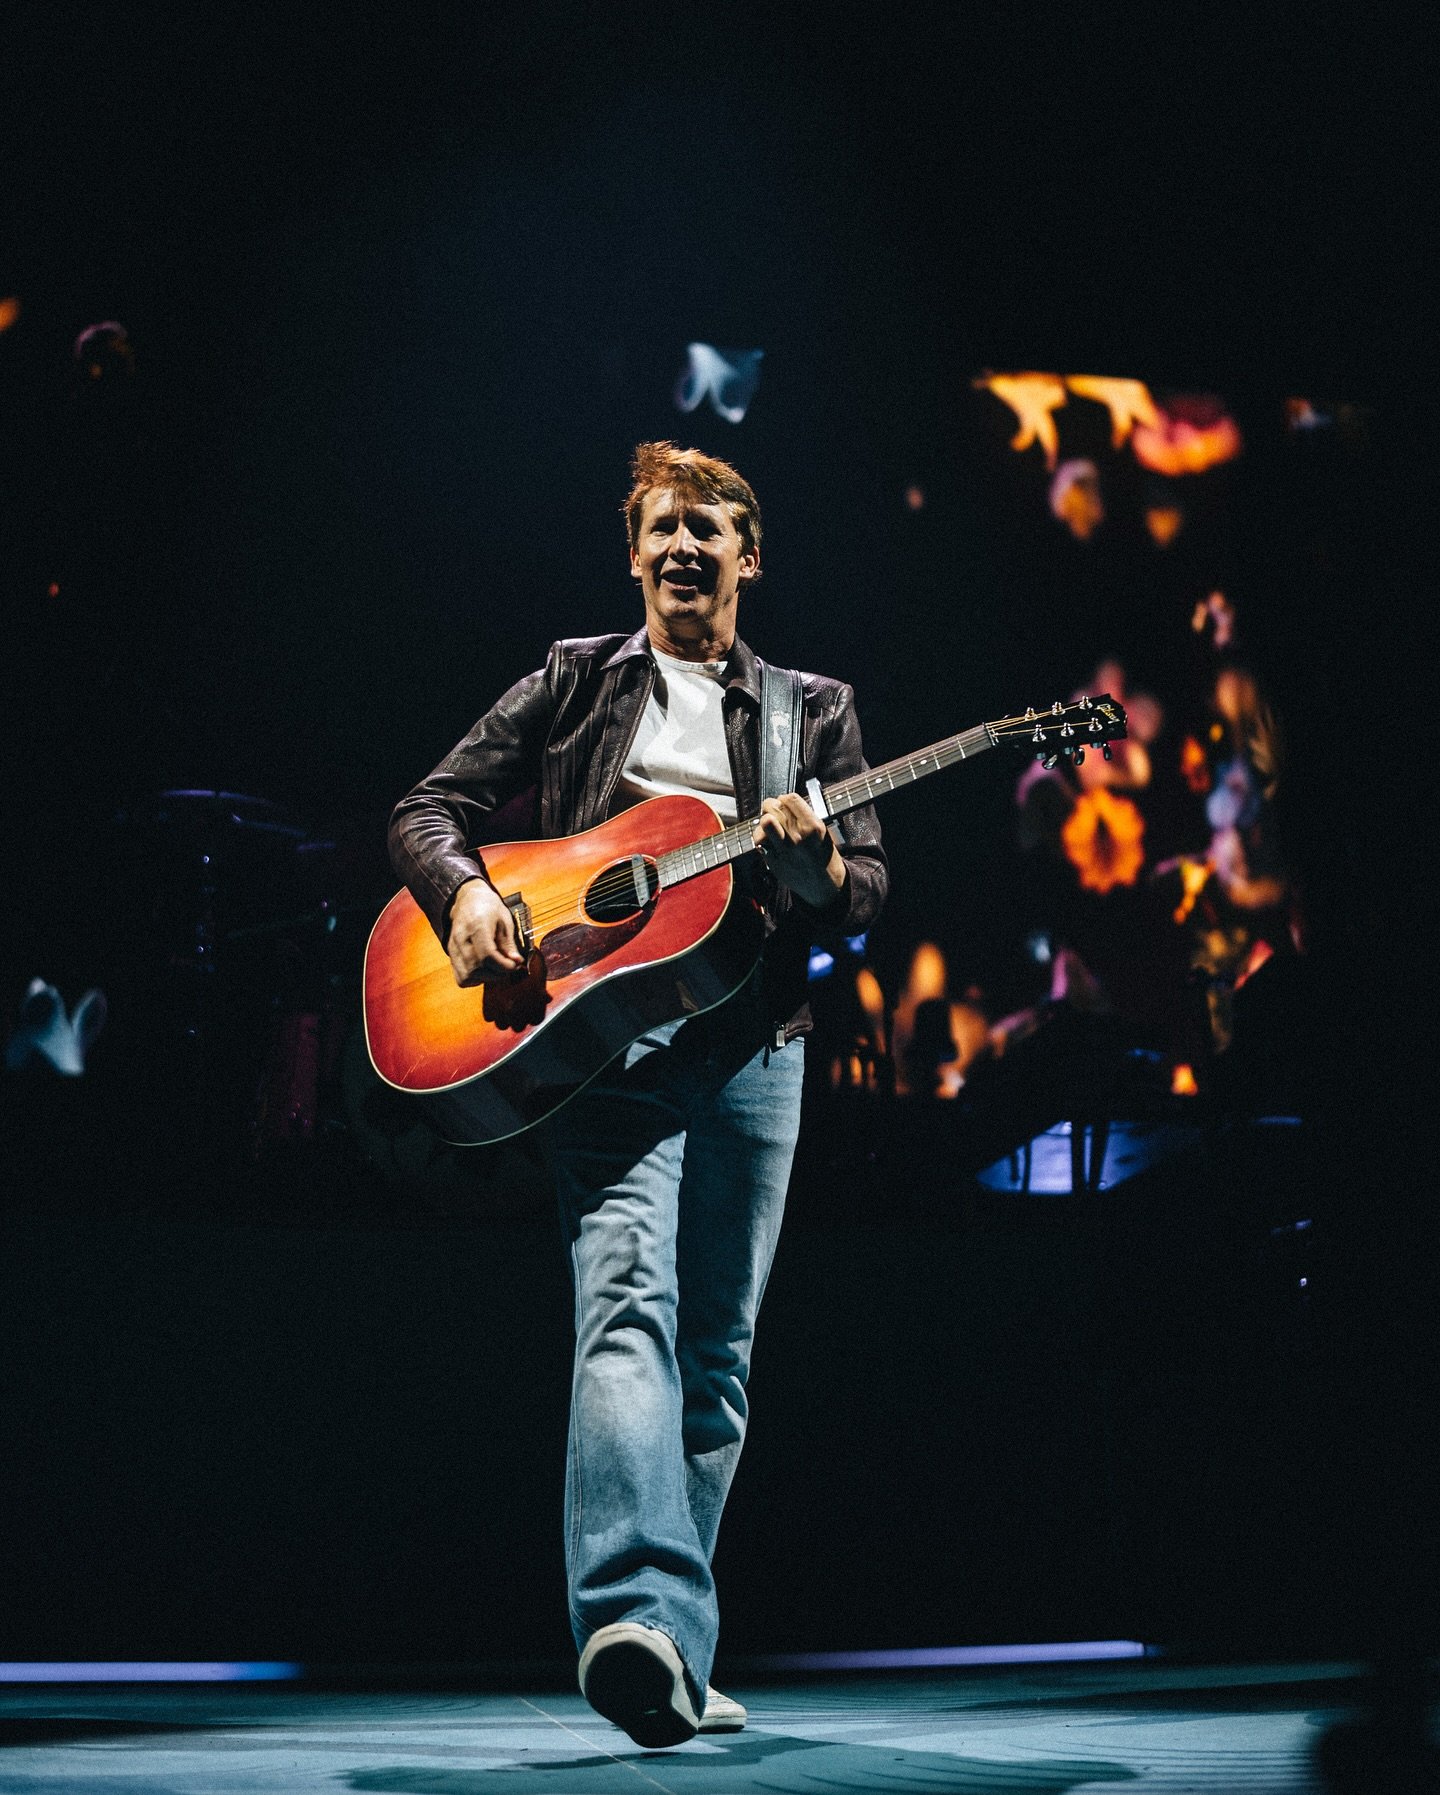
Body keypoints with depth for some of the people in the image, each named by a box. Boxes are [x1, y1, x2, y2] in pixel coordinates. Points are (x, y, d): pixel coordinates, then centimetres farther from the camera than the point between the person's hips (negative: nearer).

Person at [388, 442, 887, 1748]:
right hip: (596, 1020, -3)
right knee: (628, 1299, -24)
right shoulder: (575, 682, 16)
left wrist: (816, 869, -12)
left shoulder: (815, 709, 18)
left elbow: (873, 892, 11)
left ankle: (674, 1666, 12)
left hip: (750, 1040, 3)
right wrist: (466, 891, -10)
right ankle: (637, 1617, -39)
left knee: (719, 1354, 4)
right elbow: (428, 809, 12)